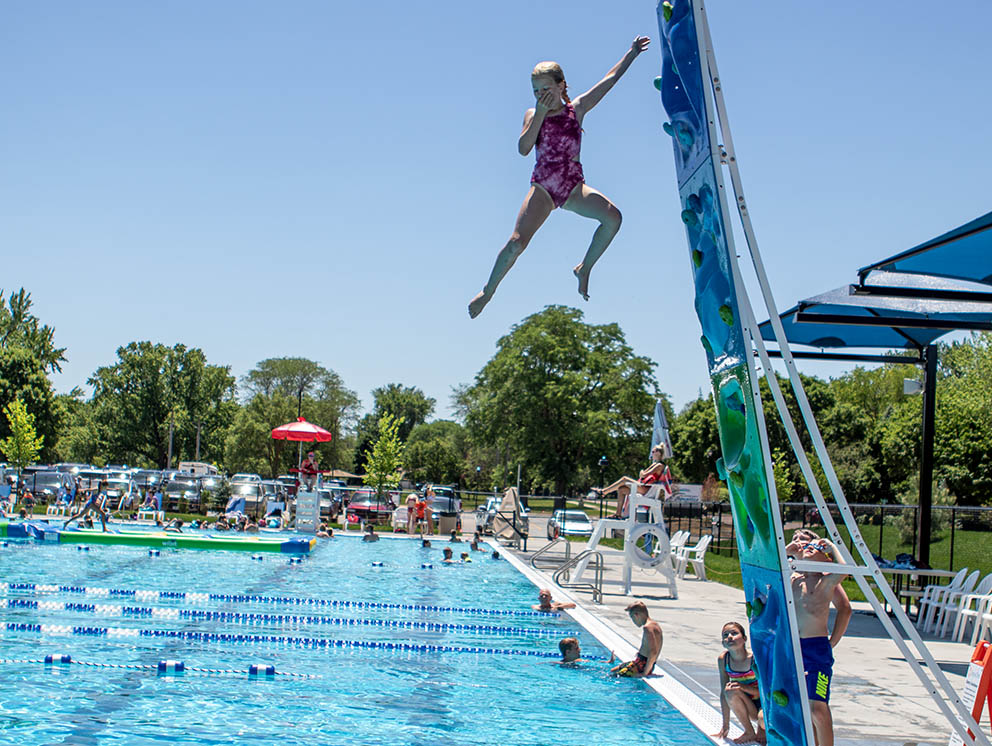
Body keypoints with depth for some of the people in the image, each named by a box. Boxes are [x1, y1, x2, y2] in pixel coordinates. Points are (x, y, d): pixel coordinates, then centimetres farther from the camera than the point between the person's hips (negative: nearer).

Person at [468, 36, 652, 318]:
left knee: (612, 216, -25)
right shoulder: (533, 115, 3)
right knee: (517, 242, -17)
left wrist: (632, 53, 10)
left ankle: (584, 268, -6)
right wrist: (540, 115, -17)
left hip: (574, 187, 1)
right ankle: (488, 290, 5)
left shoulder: (577, 109, 5)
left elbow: (610, 79, 9)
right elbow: (523, 149, -12)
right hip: (542, 188, -1)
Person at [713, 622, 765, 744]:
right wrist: (725, 724, -5)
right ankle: (749, 732, -8)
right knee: (730, 691, -29)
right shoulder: (722, 659, -10)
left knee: (764, 720, -37)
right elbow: (723, 693, -5)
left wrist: (742, 686, -32)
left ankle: (762, 729, 3)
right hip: (748, 708, 4)